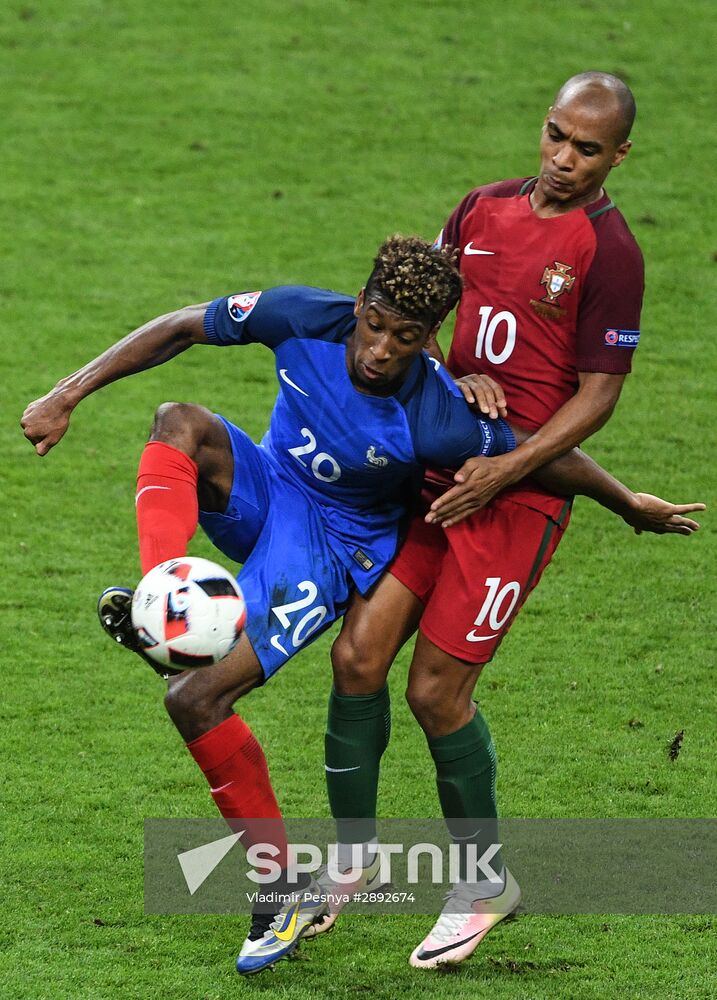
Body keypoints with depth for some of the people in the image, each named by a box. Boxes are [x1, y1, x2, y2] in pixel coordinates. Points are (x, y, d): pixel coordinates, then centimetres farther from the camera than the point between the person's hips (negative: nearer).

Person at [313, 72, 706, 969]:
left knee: (436, 688, -6)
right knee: (357, 655, -2)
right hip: (431, 468, 6)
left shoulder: (607, 249, -10)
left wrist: (502, 473, -17)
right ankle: (353, 855, 15)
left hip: (520, 491, -6)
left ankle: (485, 880, 14)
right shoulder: (485, 207, 9)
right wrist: (459, 383, -6)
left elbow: (597, 394, -10)